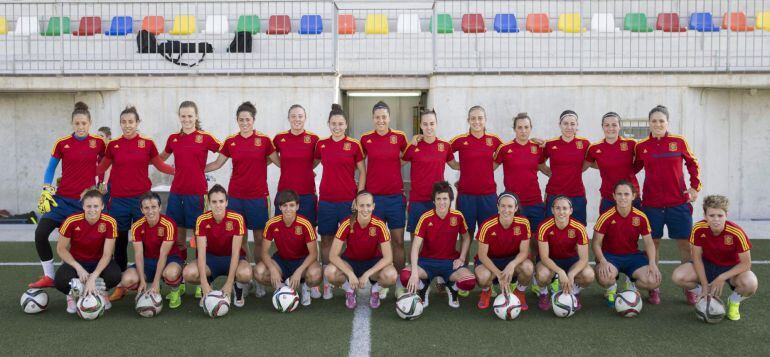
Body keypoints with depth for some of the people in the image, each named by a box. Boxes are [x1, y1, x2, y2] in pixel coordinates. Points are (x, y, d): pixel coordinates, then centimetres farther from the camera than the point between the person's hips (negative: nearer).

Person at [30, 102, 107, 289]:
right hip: (62, 198, 1)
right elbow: (50, 168, 8)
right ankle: (49, 276, 8)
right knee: (41, 233, -7)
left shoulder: (99, 142, -2)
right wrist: (46, 191, 0)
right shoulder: (62, 143, -1)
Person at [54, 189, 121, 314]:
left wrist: (93, 278, -30)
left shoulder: (110, 223, -20)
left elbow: (107, 254, -18)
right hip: (76, 261, 0)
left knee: (115, 275, -33)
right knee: (61, 280, -33)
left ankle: (102, 292, 6)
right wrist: (78, 268, -23)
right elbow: (61, 249, -9)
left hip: (99, 262, 0)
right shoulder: (71, 221, -20)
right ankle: (72, 294, 7)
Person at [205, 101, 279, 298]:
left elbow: (279, 162, 4)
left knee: (259, 237, 2)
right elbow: (217, 163, 14)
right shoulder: (231, 142, 4)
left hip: (258, 196, -2)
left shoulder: (264, 140, -2)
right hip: (236, 196, 2)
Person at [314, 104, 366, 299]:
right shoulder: (321, 144, 6)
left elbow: (362, 171, 3)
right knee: (326, 239, 5)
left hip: (348, 200, -2)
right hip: (326, 200, 2)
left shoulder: (354, 145, -1)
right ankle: (327, 282, 13)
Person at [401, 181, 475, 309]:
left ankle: (452, 289, 10)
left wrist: (462, 258, -2)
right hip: (427, 260, -1)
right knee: (406, 276, -30)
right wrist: (415, 273, -31)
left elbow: (466, 238, 12)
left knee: (470, 282, -28)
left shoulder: (458, 216, -6)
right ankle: (423, 288, 7)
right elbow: (415, 246, -19)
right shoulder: (426, 218, -13)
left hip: (450, 261, 1)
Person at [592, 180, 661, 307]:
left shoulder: (641, 217, -7)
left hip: (633, 255, 3)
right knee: (604, 277, -36)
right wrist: (603, 262, -27)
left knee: (654, 281, -22)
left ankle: (631, 285, 15)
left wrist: (652, 263, -16)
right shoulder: (606, 217, -14)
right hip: (610, 256, -3)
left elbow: (649, 242, 0)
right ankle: (611, 288, 5)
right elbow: (597, 243, -10)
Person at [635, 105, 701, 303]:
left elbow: (693, 164, 11)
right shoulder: (641, 147, 2)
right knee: (653, 243, 5)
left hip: (678, 202, 0)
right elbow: (633, 169, 12)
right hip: (651, 203, 0)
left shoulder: (679, 142, 0)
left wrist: (695, 187, 4)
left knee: (685, 243, 3)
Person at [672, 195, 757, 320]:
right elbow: (697, 258, -11)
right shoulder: (698, 229, -22)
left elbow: (746, 263, -21)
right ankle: (706, 297, 8)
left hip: (732, 268, -2)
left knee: (750, 284, -36)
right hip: (708, 264, 2)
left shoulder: (737, 233, -28)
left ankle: (734, 302, 3)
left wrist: (722, 278, -29)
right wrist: (705, 286, -17)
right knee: (678, 276, -24)